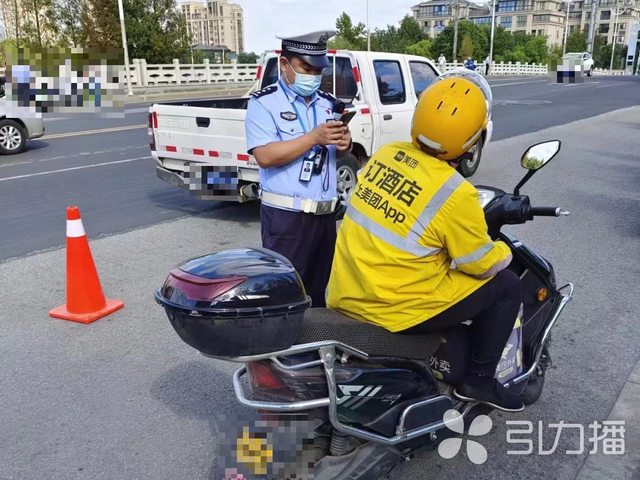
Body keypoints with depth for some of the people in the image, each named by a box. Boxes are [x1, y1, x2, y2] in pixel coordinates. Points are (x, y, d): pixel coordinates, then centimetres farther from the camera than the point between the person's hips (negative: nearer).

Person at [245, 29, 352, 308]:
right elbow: (265, 156, -18)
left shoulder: (327, 103, 13)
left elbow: (338, 155, 19)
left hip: (325, 214, 6)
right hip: (285, 216, -6)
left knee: (318, 292, 15)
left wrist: (345, 144, -5)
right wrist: (315, 137, -22)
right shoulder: (264, 103, -6)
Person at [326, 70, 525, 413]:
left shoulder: (386, 153, 0)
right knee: (507, 286, 7)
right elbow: (484, 265, -7)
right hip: (397, 310, -7)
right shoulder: (455, 194, -19)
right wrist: (505, 252, 16)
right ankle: (479, 381, 18)